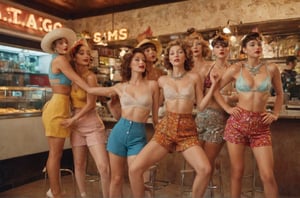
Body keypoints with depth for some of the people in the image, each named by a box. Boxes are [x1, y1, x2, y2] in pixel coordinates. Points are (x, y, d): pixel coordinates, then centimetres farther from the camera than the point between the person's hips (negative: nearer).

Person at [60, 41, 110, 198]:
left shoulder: (91, 76, -13)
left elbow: (90, 104, -14)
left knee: (104, 167, -9)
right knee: (79, 165, 12)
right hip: (77, 126, 5)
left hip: (92, 126, -5)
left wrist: (72, 120, -10)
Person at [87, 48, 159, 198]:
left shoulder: (152, 85, 2)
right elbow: (90, 89, 12)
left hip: (139, 136, -1)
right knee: (116, 178, 10)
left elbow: (155, 116, 8)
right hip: (119, 132, 2)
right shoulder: (120, 87, 6)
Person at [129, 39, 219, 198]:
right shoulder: (162, 80, 9)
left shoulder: (194, 78, 7)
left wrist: (213, 85, 2)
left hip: (187, 130, 0)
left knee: (205, 169, -24)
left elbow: (201, 106, 6)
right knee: (134, 169, -15)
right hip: (165, 127, 1)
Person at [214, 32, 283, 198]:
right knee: (237, 172, 7)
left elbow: (279, 94, 19)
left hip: (261, 125, 1)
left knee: (268, 175, -2)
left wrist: (275, 114, 8)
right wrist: (227, 108, 0)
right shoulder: (236, 69, 0)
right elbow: (215, 89, 8)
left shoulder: (271, 68, 4)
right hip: (237, 123, -1)